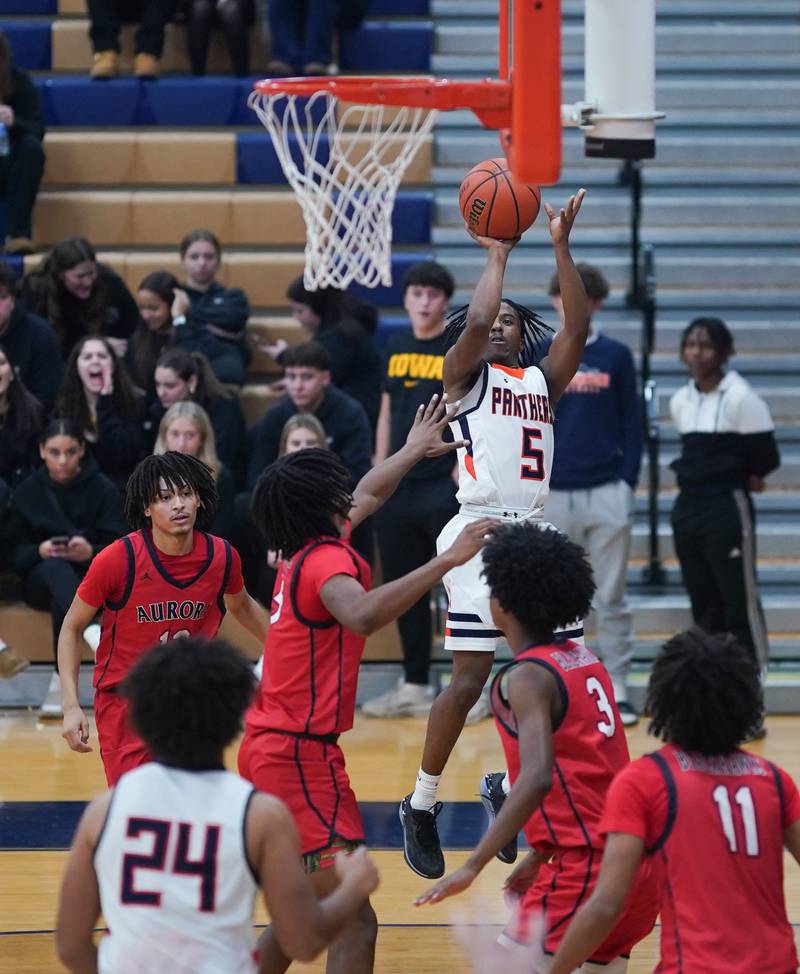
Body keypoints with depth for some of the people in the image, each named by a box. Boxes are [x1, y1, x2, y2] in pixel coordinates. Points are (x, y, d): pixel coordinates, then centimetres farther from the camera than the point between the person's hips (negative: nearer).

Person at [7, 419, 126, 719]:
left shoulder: (103, 489, 2)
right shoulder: (28, 491, 7)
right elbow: (14, 553, 2)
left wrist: (92, 553, -27)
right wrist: (39, 552, -20)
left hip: (93, 576, 0)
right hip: (40, 578, 0)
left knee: (60, 602, -38)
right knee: (56, 568, -39)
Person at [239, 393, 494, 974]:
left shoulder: (305, 551, 11)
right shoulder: (327, 560, -16)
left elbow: (367, 497, 33)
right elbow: (362, 615, -41)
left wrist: (414, 450, 48)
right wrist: (446, 561, -42)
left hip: (270, 748, 10)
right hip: (301, 757, -10)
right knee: (354, 923, -16)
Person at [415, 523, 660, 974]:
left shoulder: (527, 677, -12)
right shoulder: (586, 662, 13)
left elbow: (537, 778, -26)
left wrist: (473, 866, -27)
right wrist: (541, 857, 26)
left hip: (588, 869, -9)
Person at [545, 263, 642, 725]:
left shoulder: (616, 356, 3)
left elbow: (633, 423, 5)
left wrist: (629, 481, -4)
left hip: (608, 494, -1)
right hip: (554, 493, 1)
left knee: (612, 599, 2)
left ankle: (617, 689, 7)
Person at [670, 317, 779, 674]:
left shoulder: (740, 398, -11)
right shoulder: (680, 401, 10)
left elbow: (765, 459, -9)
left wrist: (737, 478, 4)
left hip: (728, 508, -7)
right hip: (687, 507, 7)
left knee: (740, 603, -5)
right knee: (703, 604, 11)